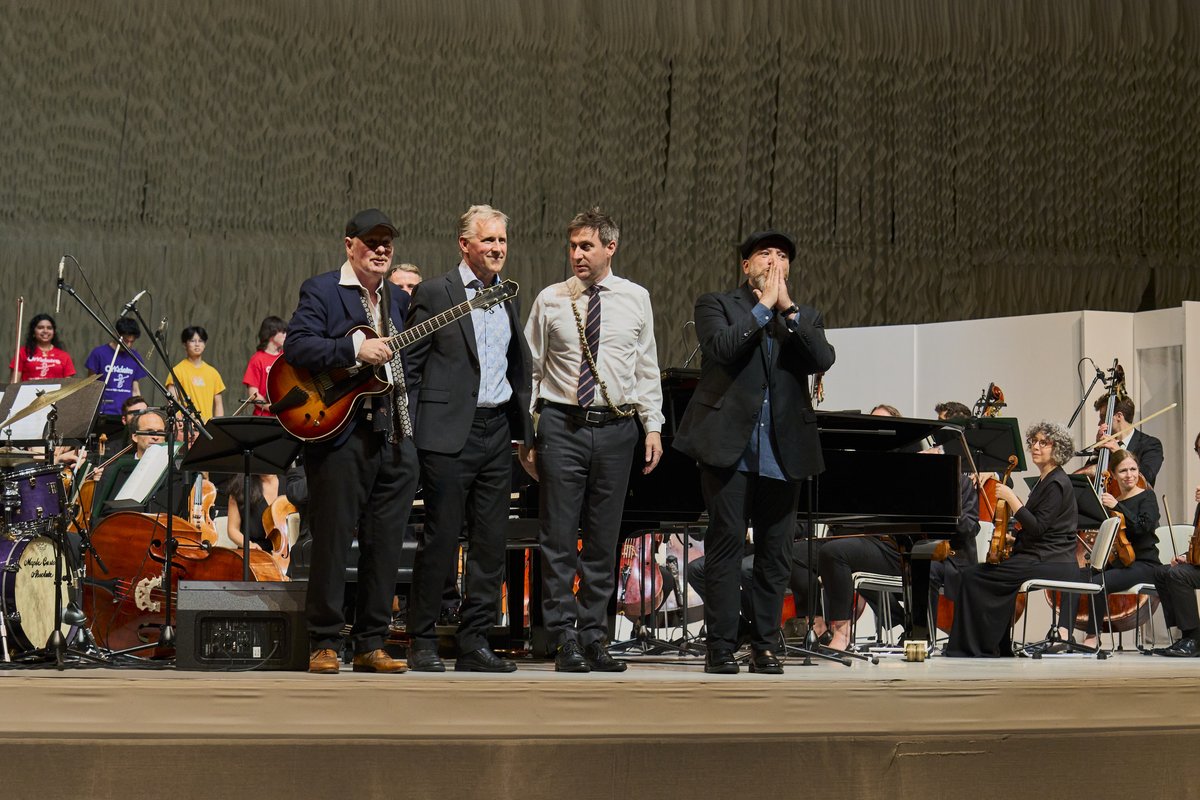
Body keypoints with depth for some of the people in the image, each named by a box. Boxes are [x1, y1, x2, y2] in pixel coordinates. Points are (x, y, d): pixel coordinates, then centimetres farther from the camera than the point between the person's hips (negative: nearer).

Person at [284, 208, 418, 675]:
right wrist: (355, 350, -21)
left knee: (385, 545, 6)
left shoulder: (398, 300, 19)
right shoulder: (320, 291, 0)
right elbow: (296, 347, -13)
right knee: (332, 542, -3)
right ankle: (323, 645, 5)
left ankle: (371, 644, 13)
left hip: (394, 437, 6)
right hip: (339, 431, -6)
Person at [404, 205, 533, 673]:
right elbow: (410, 366, -4)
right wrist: (408, 436, -9)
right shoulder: (435, 294, -3)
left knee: (491, 543, 5)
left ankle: (475, 643, 12)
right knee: (440, 538, -3)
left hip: (497, 430, 6)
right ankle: (422, 642, 6)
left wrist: (524, 428, 15)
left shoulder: (509, 298, 15)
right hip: (449, 433, -6)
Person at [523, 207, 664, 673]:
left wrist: (653, 427, 5)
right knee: (559, 536, -3)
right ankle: (564, 639, 2)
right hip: (562, 425, -1)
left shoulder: (636, 299, 6)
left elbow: (647, 370, 11)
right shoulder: (550, 301, 2)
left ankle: (593, 637, 14)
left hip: (615, 426, 2)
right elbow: (530, 368, 5)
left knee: (604, 539, 6)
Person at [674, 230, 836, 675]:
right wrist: (763, 306, -8)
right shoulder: (716, 305, 7)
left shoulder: (805, 317, 17)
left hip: (783, 451, 3)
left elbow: (822, 361, -3)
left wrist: (787, 309, -7)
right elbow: (721, 348, -13)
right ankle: (720, 648, -2)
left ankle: (765, 647, 12)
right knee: (725, 546, -5)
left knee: (776, 554, 5)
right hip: (730, 446, -3)